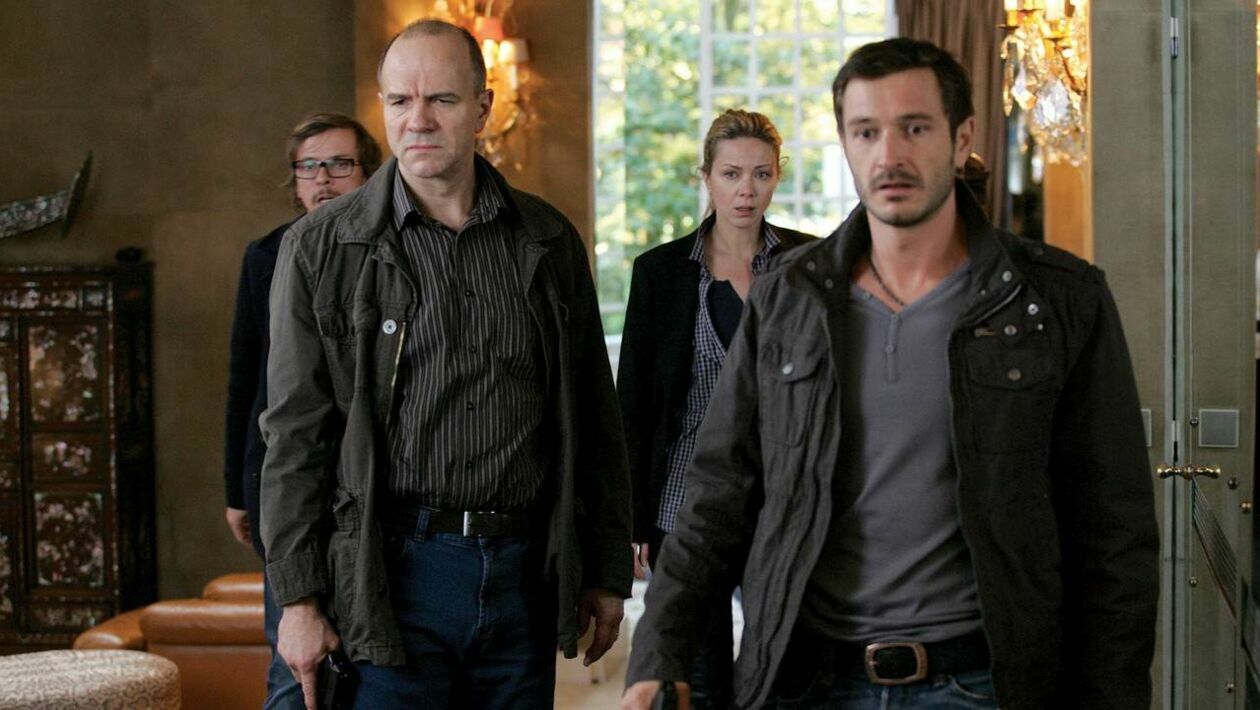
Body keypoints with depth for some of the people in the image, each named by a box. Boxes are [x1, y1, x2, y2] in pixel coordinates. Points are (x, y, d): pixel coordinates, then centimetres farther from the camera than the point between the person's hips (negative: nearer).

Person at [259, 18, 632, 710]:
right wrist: (299, 598, -6)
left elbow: (595, 424, 12)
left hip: (525, 569, 3)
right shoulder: (322, 249, 1)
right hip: (394, 569, -3)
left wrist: (606, 573, 10)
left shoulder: (548, 242, 9)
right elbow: (295, 437, -1)